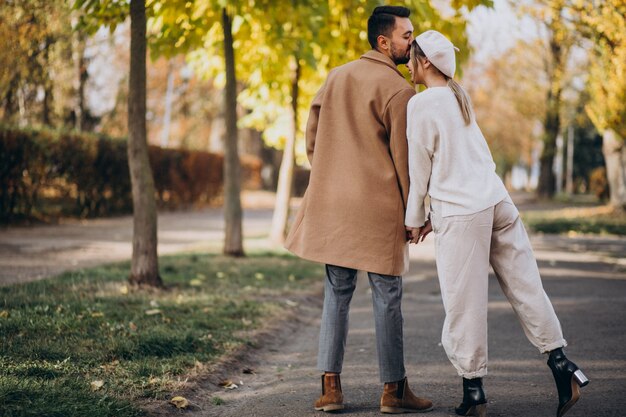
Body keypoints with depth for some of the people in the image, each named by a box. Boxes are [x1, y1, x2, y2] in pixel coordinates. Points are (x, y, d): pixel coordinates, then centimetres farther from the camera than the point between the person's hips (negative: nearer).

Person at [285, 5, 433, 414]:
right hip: (379, 207, -6)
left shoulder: (336, 77, 10)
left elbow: (312, 137, 14)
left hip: (333, 203, 6)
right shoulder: (399, 91, -10)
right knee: (387, 297, 2)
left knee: (337, 293, 10)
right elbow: (405, 159, -10)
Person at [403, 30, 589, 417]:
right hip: (497, 200, 7)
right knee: (525, 286, 9)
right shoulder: (461, 96, 16)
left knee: (464, 302, 0)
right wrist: (437, 211, 22)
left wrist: (415, 218, 7)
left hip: (460, 213, -7)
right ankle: (561, 363, 7)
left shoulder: (421, 103, -7)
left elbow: (420, 165, -3)